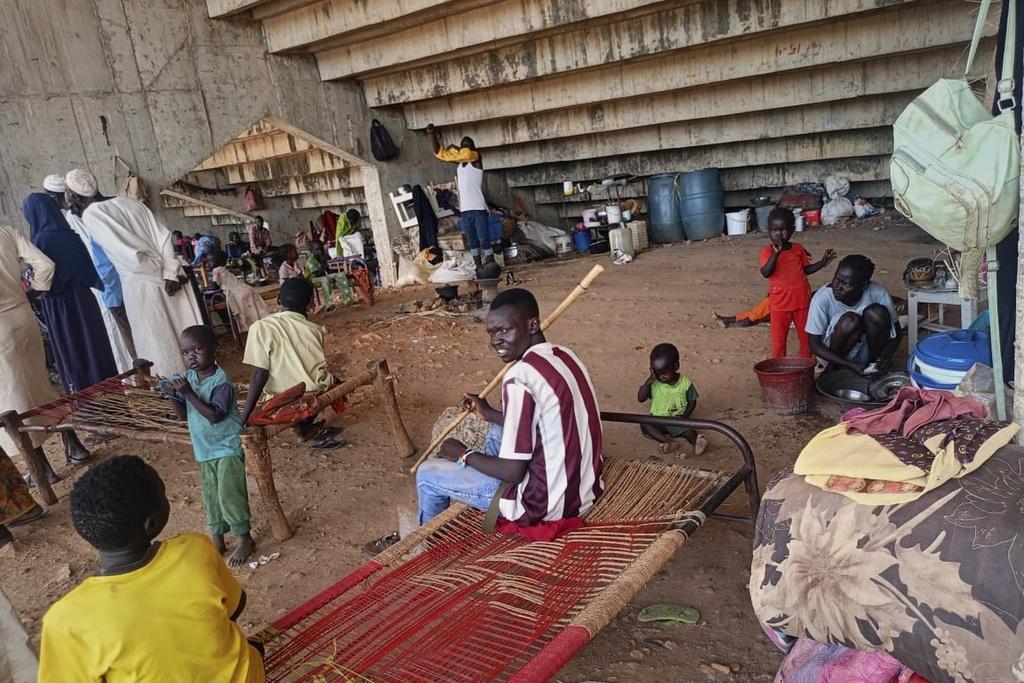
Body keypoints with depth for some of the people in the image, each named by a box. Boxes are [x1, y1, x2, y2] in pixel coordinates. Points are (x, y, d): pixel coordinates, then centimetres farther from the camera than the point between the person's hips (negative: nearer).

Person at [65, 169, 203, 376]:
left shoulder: (90, 215, -2)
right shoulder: (128, 202, 14)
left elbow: (127, 253, -13)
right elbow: (163, 236, 3)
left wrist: (160, 270, -3)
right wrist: (169, 272, -4)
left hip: (140, 283, -5)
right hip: (171, 279, 5)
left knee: (158, 344, 3)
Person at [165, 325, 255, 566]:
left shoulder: (220, 381, -20)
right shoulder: (188, 377, 1)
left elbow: (214, 415, -27)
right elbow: (183, 415, 4)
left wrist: (189, 393, -29)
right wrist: (174, 395, -14)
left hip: (228, 448, -7)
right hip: (205, 449, 7)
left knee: (229, 494, -5)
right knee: (211, 496, 15)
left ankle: (245, 539, 11)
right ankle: (217, 540, 28)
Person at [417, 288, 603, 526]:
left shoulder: (519, 378, -25)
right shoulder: (565, 356, 1)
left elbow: (513, 473, -21)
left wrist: (464, 455, -5)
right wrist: (490, 414, 18)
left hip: (545, 504, -8)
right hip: (585, 488, 8)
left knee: (428, 473, 9)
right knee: (498, 433, 33)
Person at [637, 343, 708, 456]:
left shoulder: (685, 383, -7)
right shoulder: (653, 382, -5)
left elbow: (692, 401, 3)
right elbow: (641, 399, -11)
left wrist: (684, 416, -13)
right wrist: (648, 382, -23)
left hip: (677, 420, -1)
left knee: (688, 428, -31)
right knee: (644, 425, -28)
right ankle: (670, 441, -43)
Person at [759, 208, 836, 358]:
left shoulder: (798, 249, 4)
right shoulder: (768, 251, -10)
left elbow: (806, 269, 15)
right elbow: (766, 273, -25)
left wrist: (822, 262, 3)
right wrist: (776, 253, -35)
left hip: (802, 301, 4)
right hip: (780, 303, -4)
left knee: (806, 336, 14)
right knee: (778, 338, 3)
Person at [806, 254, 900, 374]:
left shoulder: (878, 293, -18)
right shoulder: (822, 298, -24)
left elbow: (895, 329, -4)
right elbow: (815, 346, -19)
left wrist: (888, 352, -25)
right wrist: (851, 365, -28)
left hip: (865, 352, 2)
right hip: (833, 355, -2)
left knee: (877, 313, -24)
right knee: (851, 320, -30)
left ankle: (874, 364, -5)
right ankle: (832, 368, -8)